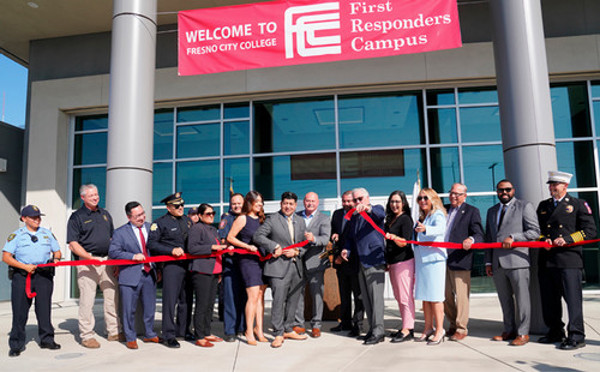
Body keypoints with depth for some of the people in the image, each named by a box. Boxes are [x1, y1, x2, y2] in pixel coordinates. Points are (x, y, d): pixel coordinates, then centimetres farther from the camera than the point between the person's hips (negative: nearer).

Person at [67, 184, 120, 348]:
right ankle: (87, 335, 9)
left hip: (107, 261, 5)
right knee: (87, 299, -3)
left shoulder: (105, 214, 16)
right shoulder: (77, 217, 0)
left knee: (112, 296, 8)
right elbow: (73, 244, -7)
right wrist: (90, 257, -18)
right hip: (87, 261, -5)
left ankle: (114, 332, 19)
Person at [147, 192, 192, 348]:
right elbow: (151, 243, -9)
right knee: (170, 300, -6)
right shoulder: (160, 223, -3)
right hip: (171, 265, -6)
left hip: (188, 264, 6)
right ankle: (169, 335, 3)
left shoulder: (187, 220, 16)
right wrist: (172, 250, -16)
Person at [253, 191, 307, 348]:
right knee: (278, 301, -7)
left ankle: (288, 330, 27)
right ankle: (278, 334, 3)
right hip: (278, 267, -6)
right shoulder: (272, 219, -2)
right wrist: (275, 246, -17)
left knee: (293, 300, 13)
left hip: (296, 266, 6)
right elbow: (258, 236, -9)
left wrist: (296, 252, -5)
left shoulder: (300, 221, 14)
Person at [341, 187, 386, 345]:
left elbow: (381, 215, -24)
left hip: (374, 260, -7)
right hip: (360, 262, 7)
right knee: (366, 298, 11)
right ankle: (372, 330, 20)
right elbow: (350, 237, 23)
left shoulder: (376, 209, 0)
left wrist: (368, 208, -43)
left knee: (376, 297, -7)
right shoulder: (354, 216, 19)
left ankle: (378, 331, -2)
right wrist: (346, 249, 3)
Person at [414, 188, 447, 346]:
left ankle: (439, 330, 4)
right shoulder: (421, 217, 17)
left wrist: (425, 229, -47)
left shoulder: (438, 214, -7)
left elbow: (440, 229, -29)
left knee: (435, 296, -4)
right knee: (424, 296, 11)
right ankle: (428, 328, 20)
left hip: (434, 259, -8)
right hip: (421, 260, 8)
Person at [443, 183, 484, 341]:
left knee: (461, 296, 0)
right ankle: (453, 325, 28)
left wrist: (471, 240, -29)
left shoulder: (472, 211, -1)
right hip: (443, 258, 6)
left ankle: (461, 329, 13)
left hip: (459, 259, -5)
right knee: (445, 295, 12)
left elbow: (479, 235, -9)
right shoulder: (444, 209, 16)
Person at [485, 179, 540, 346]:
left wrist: (513, 237, -17)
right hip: (497, 263, 6)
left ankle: (523, 333, 10)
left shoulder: (524, 206, 2)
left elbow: (535, 232, -5)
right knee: (505, 300, 12)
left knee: (522, 298, 0)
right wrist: (488, 262, 13)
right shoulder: (492, 211, 19)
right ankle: (509, 331, 23)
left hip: (517, 260, -5)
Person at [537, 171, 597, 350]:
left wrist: (567, 239, -12)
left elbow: (590, 230, -1)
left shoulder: (579, 204, 5)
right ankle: (556, 332, 23)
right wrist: (544, 239, -1)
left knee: (573, 298, -4)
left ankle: (576, 336, 5)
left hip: (569, 260, -5)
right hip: (546, 260, 5)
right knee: (549, 300, 10)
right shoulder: (543, 206, 18)